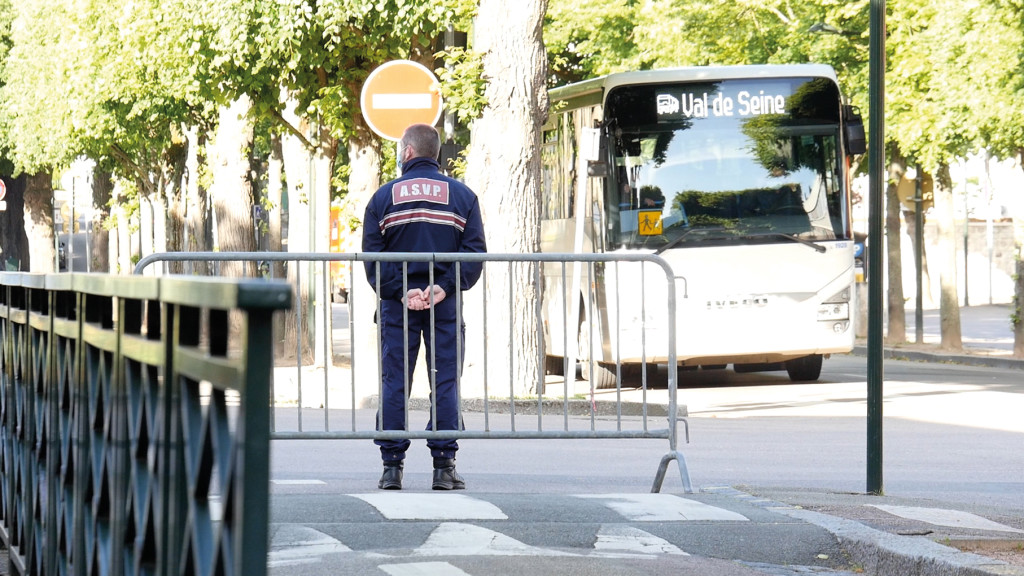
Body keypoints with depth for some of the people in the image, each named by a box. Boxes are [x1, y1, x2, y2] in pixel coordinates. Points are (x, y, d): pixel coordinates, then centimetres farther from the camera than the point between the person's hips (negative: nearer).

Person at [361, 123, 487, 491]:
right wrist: (445, 288, -9)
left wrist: (400, 292, -8)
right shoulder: (462, 195, 6)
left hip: (398, 307, 0)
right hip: (446, 305, 0)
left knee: (394, 383, 4)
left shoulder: (384, 197, 4)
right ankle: (444, 467, -1)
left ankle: (392, 466, 1)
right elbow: (475, 252, -2)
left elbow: (372, 256, -2)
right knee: (445, 383, 2)